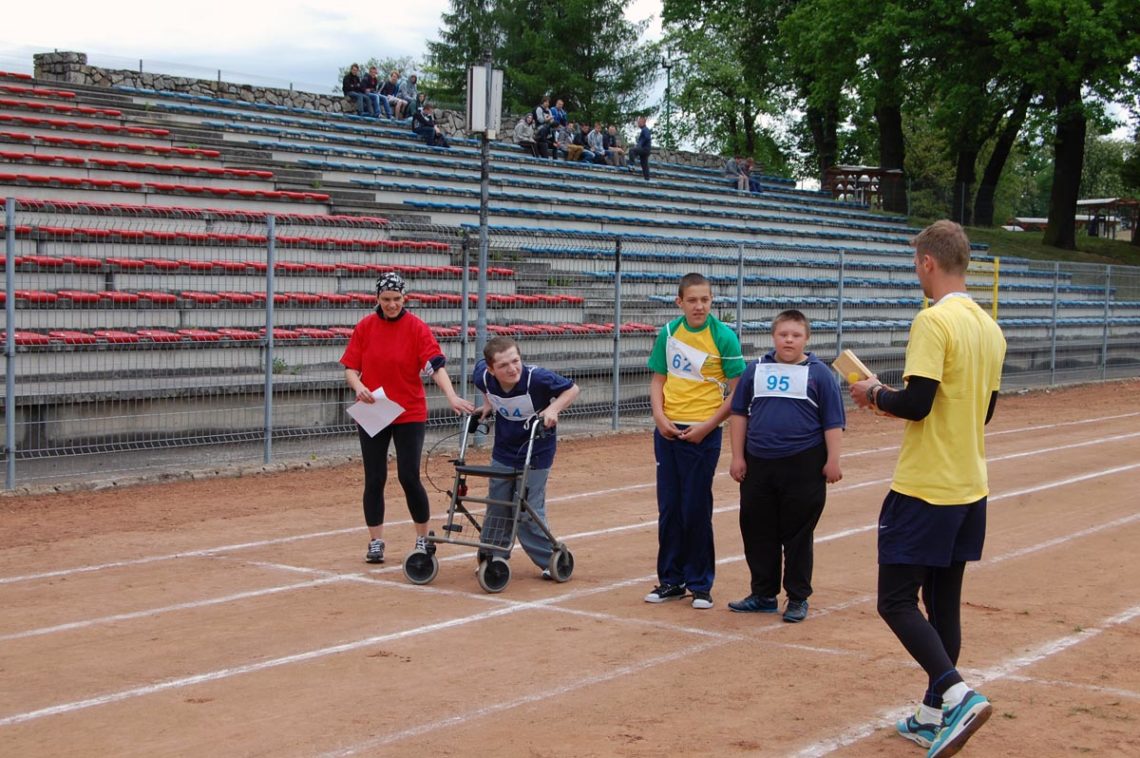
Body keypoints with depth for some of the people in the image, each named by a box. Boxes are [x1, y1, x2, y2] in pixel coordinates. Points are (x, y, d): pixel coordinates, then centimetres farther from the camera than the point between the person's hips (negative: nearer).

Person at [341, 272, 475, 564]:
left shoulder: (417, 328, -7)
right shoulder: (365, 327, 0)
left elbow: (436, 366, -17)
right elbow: (350, 367, 3)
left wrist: (451, 397, -32)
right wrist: (358, 386, -19)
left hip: (409, 414, -2)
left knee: (409, 477, -4)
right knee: (374, 479, 5)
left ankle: (423, 538, 13)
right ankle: (375, 542, 16)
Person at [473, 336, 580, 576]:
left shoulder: (537, 378, -29)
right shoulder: (483, 377, -17)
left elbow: (572, 389, -14)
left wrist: (553, 409, -29)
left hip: (535, 455, -5)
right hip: (503, 453, 5)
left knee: (528, 512, -4)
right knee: (497, 509, 13)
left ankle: (551, 561, 12)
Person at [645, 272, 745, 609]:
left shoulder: (723, 337, -8)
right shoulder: (669, 332, 5)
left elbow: (737, 392, -8)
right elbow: (658, 380, 11)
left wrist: (706, 427, -14)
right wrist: (660, 417, -5)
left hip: (702, 433, -4)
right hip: (668, 430, 4)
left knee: (696, 509, 0)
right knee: (668, 508, 9)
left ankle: (700, 584, 13)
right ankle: (671, 580, 21)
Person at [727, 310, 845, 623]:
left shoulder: (819, 373, 1)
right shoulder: (755, 370, 9)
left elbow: (833, 422, 0)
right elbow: (739, 414, 12)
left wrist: (832, 461, -6)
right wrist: (738, 457, 7)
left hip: (803, 467, -3)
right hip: (758, 465, 4)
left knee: (798, 534, 3)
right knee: (756, 530, 9)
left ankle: (798, 598, 14)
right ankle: (763, 595, 22)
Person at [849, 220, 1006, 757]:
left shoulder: (934, 322, -16)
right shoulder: (989, 328, 10)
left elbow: (915, 404, -23)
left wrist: (874, 394, -3)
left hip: (925, 490, -8)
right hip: (970, 489, 8)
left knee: (897, 601, -3)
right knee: (944, 603, 14)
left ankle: (958, 695, -18)